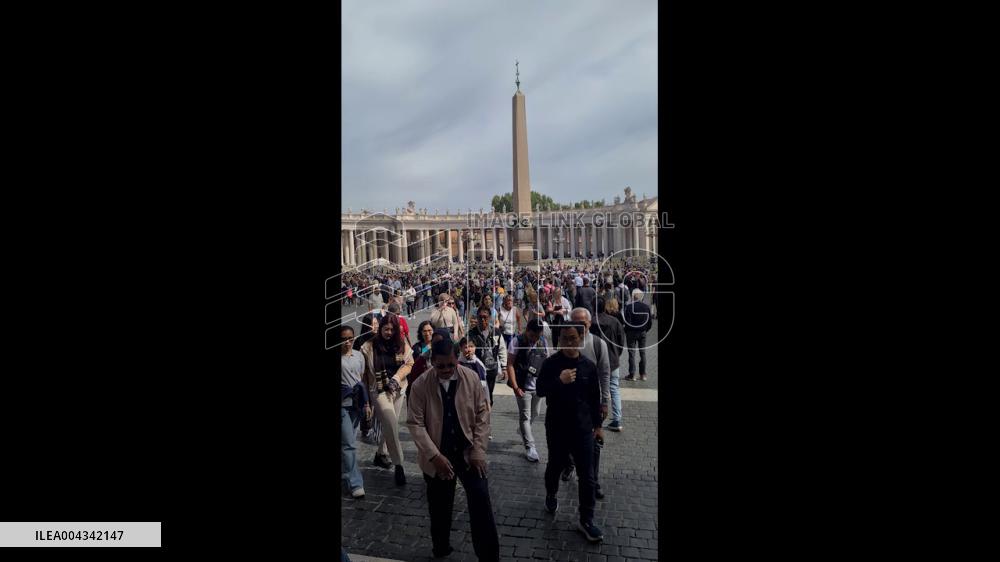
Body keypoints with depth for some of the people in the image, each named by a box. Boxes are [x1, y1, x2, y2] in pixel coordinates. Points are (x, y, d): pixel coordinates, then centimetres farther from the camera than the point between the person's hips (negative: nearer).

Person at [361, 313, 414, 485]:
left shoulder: (402, 345, 0)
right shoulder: (369, 347, -7)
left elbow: (409, 364, 0)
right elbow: (363, 370, -4)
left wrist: (396, 378, -14)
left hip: (398, 389, 4)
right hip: (379, 390, -4)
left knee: (390, 425, 13)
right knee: (392, 425, -13)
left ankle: (380, 455, 36)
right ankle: (398, 465, -4)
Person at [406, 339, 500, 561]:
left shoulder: (471, 378, -9)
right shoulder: (420, 385, -12)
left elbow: (482, 413, -3)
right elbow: (415, 423, -12)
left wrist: (478, 450, -9)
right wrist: (435, 455, -19)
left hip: (468, 452, 0)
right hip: (437, 456, 0)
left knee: (481, 505, -4)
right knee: (440, 507, 15)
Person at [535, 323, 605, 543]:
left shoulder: (589, 365, -3)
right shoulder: (551, 363, -9)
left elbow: (595, 398, 6)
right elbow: (540, 390, -12)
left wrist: (597, 425, 9)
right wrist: (560, 381, -27)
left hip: (583, 428, 1)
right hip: (557, 427, -1)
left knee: (587, 476, 2)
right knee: (555, 466, 19)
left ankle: (586, 520, 14)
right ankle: (551, 495, 47)